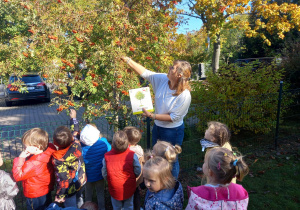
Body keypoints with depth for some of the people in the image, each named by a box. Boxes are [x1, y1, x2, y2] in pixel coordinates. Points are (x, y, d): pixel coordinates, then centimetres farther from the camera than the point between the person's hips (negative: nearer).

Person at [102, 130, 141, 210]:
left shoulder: (107, 156, -22)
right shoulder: (132, 155, -25)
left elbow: (104, 175, -9)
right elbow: (138, 173, -13)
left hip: (114, 190, 1)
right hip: (129, 190, 0)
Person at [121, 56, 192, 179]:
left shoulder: (185, 95, -28)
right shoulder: (163, 79, -12)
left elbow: (173, 117, -23)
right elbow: (144, 72, -5)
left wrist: (152, 116, -25)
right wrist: (127, 60, -8)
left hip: (173, 132, -7)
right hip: (157, 127, 7)